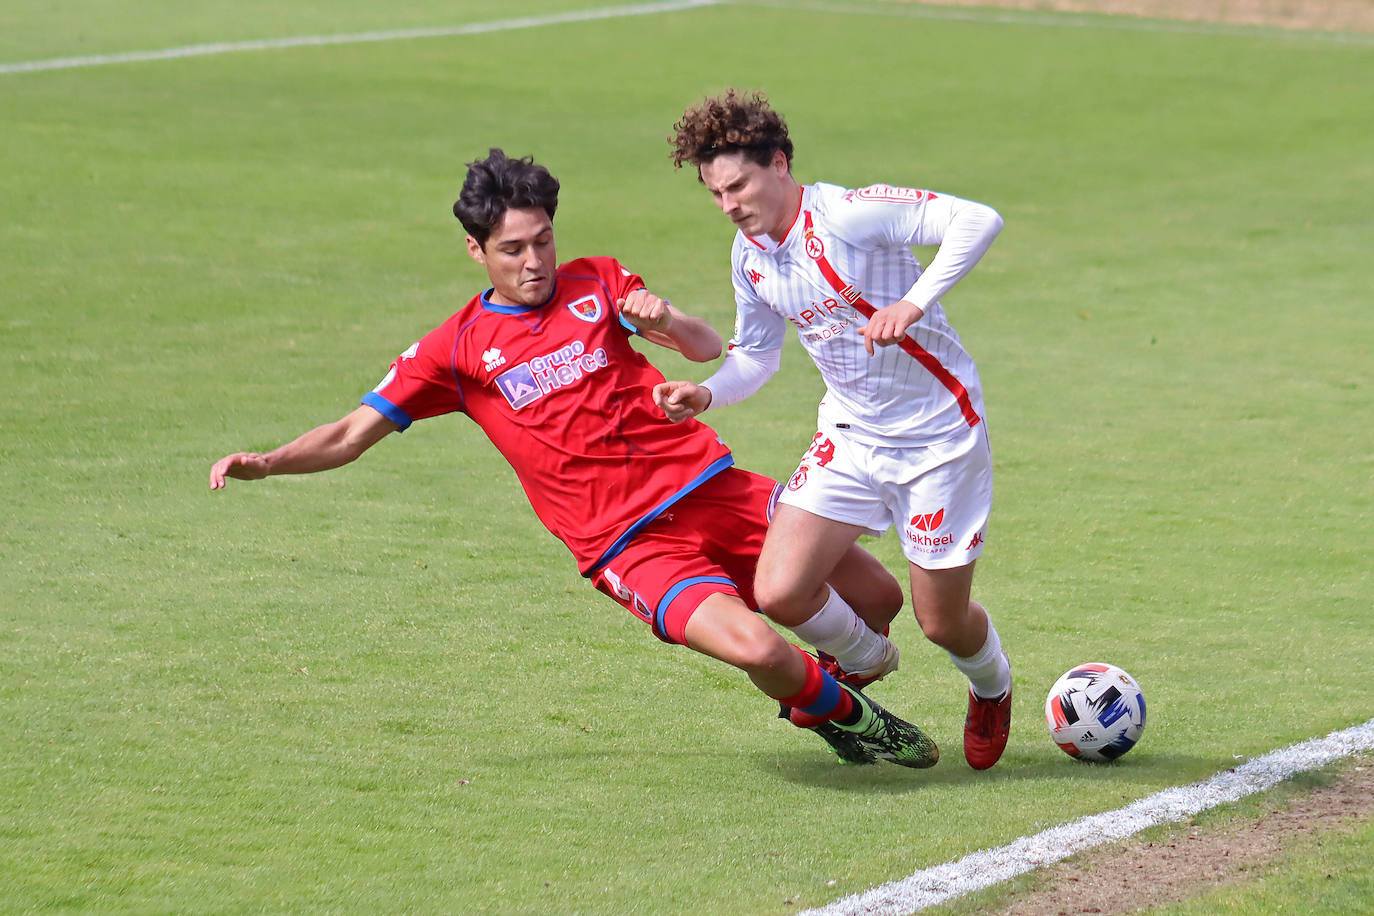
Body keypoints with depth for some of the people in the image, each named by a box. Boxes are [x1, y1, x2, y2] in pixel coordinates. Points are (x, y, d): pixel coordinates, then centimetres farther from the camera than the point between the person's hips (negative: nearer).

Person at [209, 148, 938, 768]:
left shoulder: (597, 283, 10)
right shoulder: (456, 351, 3)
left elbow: (710, 350, 4)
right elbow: (351, 435, 4)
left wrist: (665, 319, -19)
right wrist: (266, 462, -12)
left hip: (712, 487, 4)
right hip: (630, 545, -4)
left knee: (878, 598, 7)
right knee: (757, 650, -28)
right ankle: (839, 711, 6)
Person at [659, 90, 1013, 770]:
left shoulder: (849, 214, -22)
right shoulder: (749, 257, 1)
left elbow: (977, 221, -31)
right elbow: (756, 355, 16)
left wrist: (914, 303, -40)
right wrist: (706, 395, -4)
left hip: (939, 433, -6)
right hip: (851, 433, 6)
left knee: (942, 623, 3)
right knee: (778, 592, -12)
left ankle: (991, 691, 40)